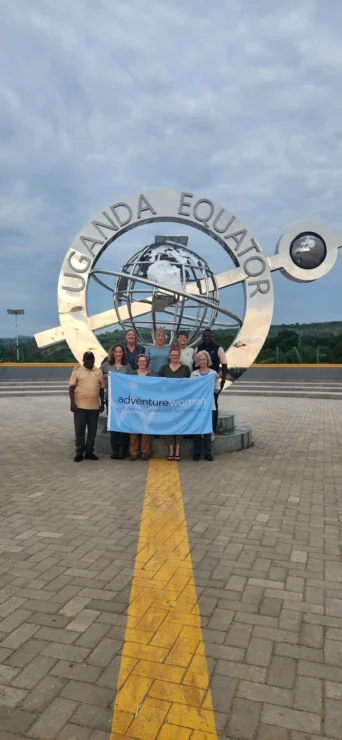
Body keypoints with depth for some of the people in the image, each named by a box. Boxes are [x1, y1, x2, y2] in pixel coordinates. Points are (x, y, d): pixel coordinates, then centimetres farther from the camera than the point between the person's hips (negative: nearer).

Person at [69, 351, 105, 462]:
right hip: (80, 406, -2)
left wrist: (102, 403, 9)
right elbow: (71, 387, -1)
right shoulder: (77, 370, 1)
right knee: (79, 430, 2)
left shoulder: (99, 372, 8)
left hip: (94, 406, 3)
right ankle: (79, 453, 11)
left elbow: (101, 388, 12)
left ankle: (89, 452, 18)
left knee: (92, 430, 7)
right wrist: (72, 402, -9)